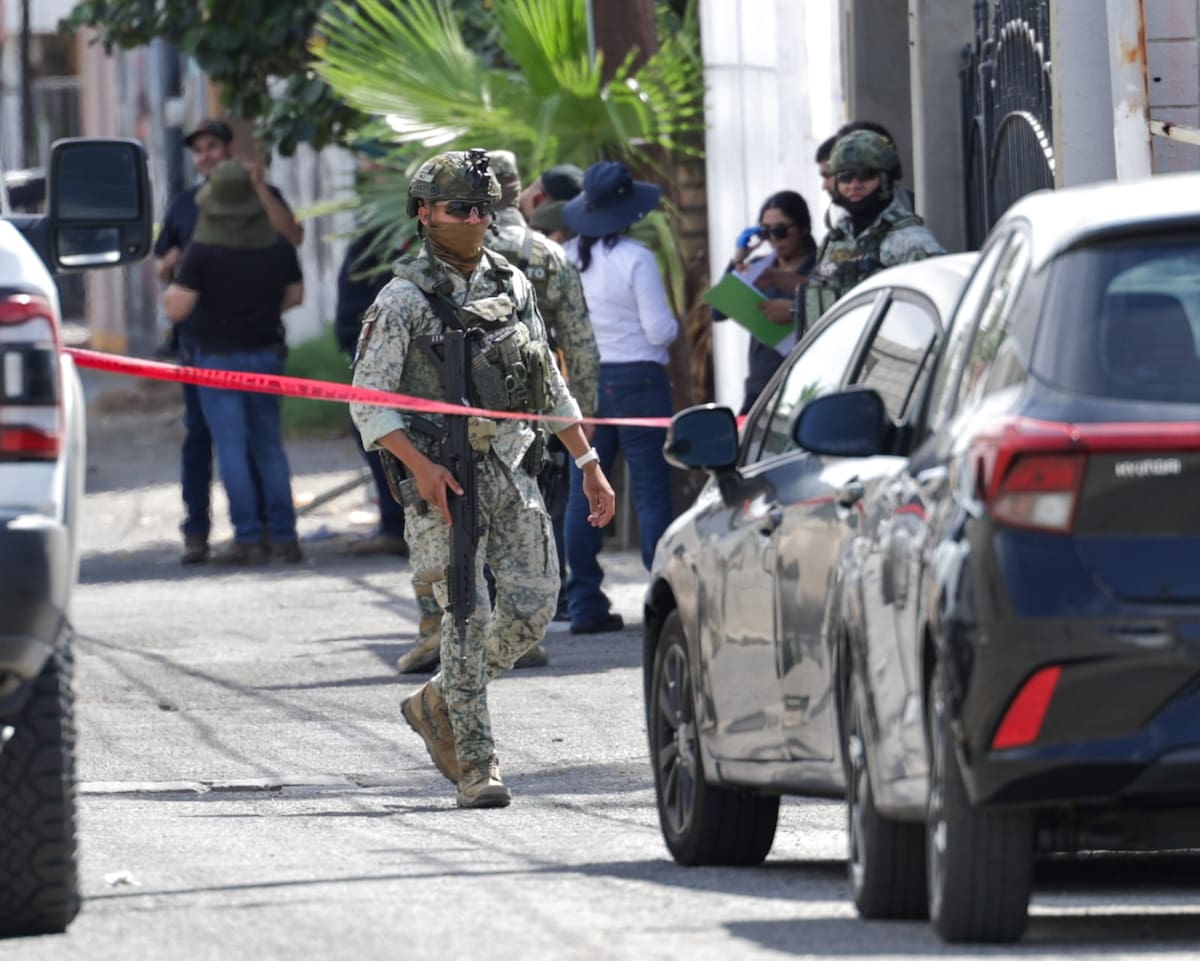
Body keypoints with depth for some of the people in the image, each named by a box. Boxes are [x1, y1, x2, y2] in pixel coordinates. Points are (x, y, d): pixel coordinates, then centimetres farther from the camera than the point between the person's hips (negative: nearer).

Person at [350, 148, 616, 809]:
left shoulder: (513, 286, 12)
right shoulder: (401, 301, -4)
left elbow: (551, 387, 20)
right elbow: (368, 402, -8)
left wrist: (588, 464, 16)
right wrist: (420, 466, -20)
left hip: (513, 473, 5)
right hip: (443, 480, -5)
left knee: (532, 606, -2)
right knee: (467, 618, -6)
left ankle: (437, 704, 19)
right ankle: (475, 766, -1)